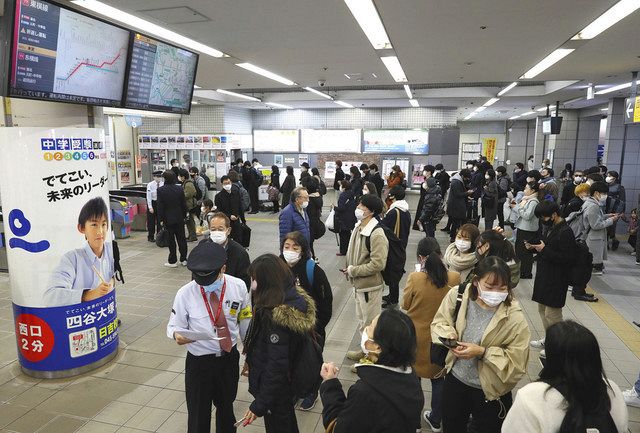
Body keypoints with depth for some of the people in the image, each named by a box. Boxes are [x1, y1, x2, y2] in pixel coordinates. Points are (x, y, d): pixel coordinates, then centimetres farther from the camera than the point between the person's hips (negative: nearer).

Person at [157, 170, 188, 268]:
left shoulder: (161, 190, -11)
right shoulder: (180, 189, -3)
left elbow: (160, 206, -10)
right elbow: (184, 204, 2)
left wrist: (161, 219, -2)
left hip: (168, 219, -2)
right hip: (179, 218, 3)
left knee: (171, 240, 5)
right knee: (181, 238, 10)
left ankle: (173, 261, 11)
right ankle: (183, 259, 16)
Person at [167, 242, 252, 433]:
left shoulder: (238, 287, -13)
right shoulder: (185, 293, -18)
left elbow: (245, 323, 1)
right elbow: (174, 326, -6)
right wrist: (177, 335, -30)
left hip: (230, 358, 2)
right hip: (199, 361, -2)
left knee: (226, 406, 25)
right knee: (198, 413, 10)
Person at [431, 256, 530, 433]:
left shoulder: (515, 318, -24)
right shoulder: (457, 296, -17)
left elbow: (517, 361, -21)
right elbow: (440, 322, -3)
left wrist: (483, 352, -30)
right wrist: (449, 337, -23)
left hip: (490, 391, -3)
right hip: (455, 379, 3)